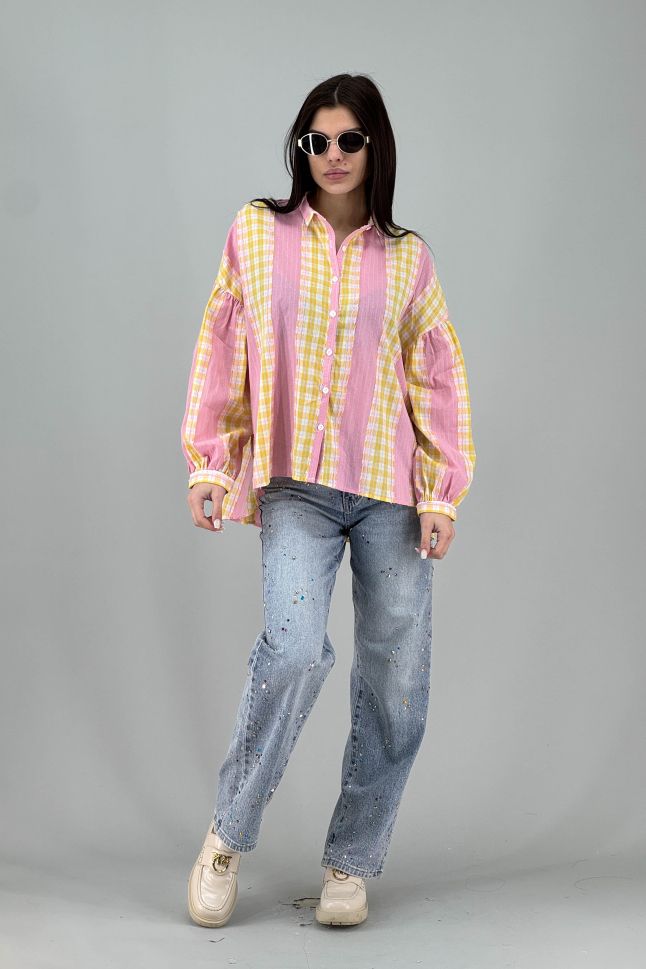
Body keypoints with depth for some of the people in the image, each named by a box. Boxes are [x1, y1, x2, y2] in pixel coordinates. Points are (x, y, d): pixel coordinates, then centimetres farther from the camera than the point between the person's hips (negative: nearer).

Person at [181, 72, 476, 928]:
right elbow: (220, 349, 8)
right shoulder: (257, 232, 7)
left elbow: (440, 378, 8)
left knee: (395, 684, 0)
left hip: (392, 493, 2)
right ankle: (229, 836, -1)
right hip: (297, 486, -2)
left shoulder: (407, 258, 8)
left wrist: (443, 493, 1)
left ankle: (352, 864, 17)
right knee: (295, 649, -22)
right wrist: (208, 463, 1)